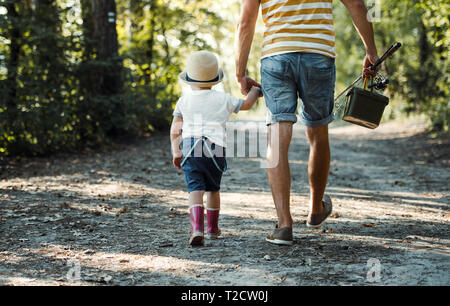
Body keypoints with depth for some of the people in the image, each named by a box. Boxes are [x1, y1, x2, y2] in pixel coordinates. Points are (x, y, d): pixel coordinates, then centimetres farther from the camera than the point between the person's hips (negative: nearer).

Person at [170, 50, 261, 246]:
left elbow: (175, 129, 5)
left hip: (190, 149, 0)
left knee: (195, 189, -5)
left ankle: (197, 228, -25)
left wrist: (175, 151, 6)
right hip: (215, 151, 1)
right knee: (213, 188, 18)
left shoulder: (184, 101, 11)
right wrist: (256, 90, 41)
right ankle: (212, 228, 31)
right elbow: (246, 104, 24)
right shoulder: (223, 99, 9)